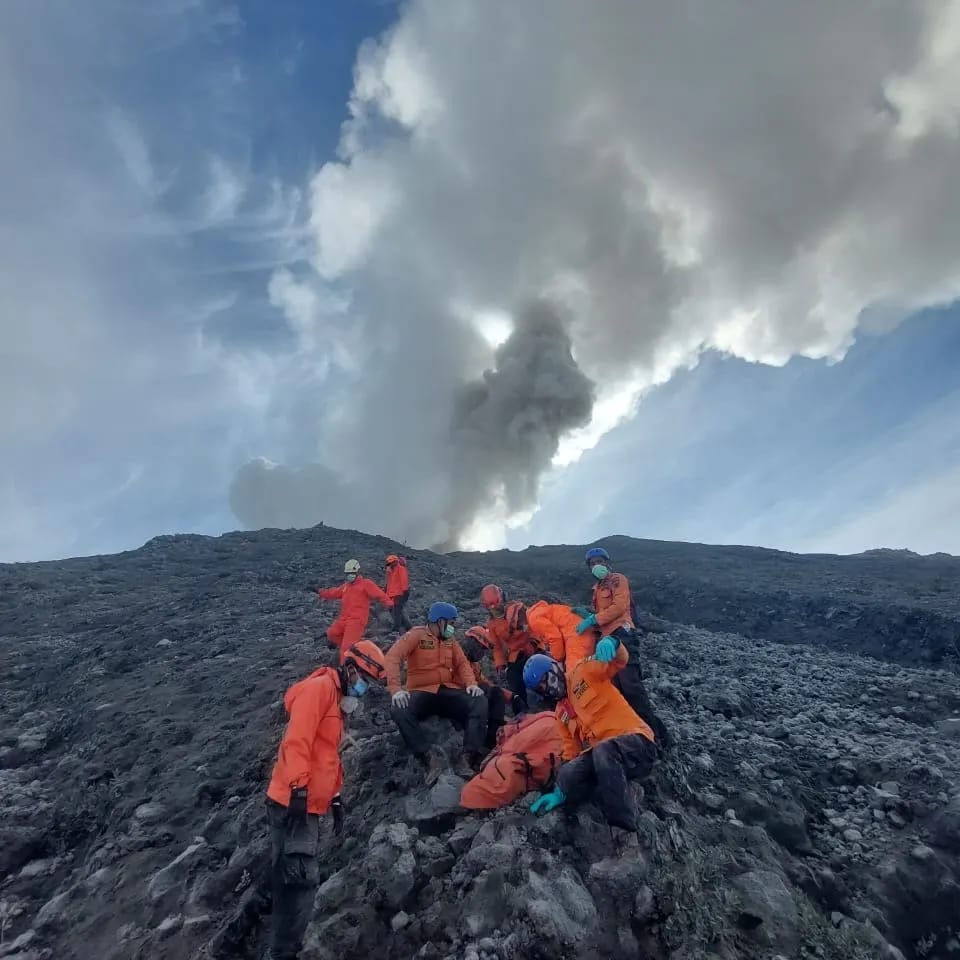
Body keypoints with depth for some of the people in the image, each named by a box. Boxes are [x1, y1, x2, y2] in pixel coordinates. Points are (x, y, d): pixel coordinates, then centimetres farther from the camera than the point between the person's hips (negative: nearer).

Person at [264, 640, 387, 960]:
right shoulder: (319, 687, -13)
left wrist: (335, 796, 24)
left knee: (293, 879, 15)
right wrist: (298, 789, -27)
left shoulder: (335, 698, 18)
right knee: (301, 879, -8)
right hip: (293, 802, -10)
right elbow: (297, 740, -23)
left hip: (308, 804, 10)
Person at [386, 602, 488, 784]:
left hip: (449, 691, 4)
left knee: (479, 703, -23)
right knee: (398, 710, -34)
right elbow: (393, 657, -15)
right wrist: (395, 689, -29)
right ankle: (430, 757, -35)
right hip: (422, 692, -3)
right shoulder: (416, 635, -2)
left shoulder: (450, 640, 16)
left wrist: (471, 683, -12)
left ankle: (467, 759, -31)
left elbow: (462, 663, 11)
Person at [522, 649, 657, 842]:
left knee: (603, 750, -39)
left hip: (636, 743, -6)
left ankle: (624, 832, -31)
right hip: (600, 755, 6)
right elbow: (571, 752, 20)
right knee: (567, 776, -24)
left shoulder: (585, 671, 2)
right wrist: (560, 792, 11)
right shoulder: (561, 713, 21)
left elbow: (620, 659, -12)